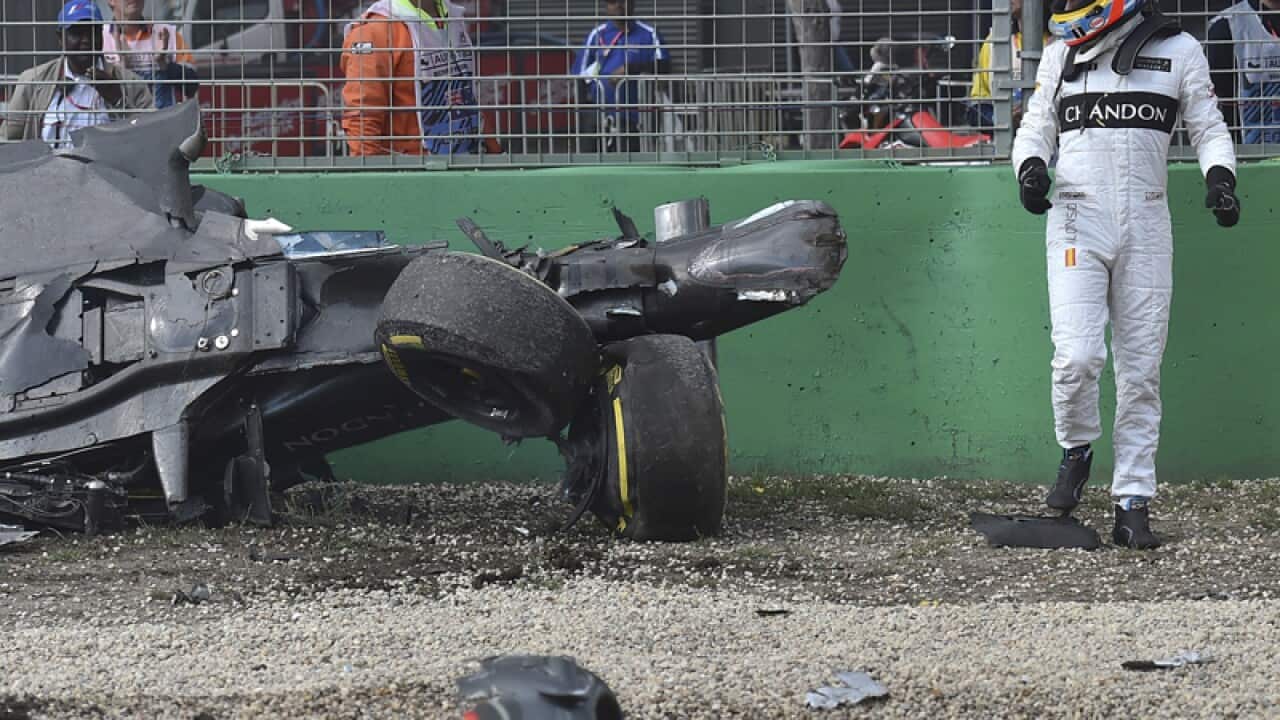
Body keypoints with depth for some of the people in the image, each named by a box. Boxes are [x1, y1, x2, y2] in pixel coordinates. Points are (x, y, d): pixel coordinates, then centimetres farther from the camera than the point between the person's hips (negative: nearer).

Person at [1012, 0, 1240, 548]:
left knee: (1140, 370, 1)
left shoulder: (1176, 51, 4)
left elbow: (1209, 129, 10)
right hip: (1077, 220, 0)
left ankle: (1133, 504, 8)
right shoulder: (1062, 54, 9)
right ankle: (1076, 451, 12)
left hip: (1145, 227, 0)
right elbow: (1036, 127, 16)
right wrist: (1031, 167, -6)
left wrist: (1219, 176, -10)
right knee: (1077, 355, -17)